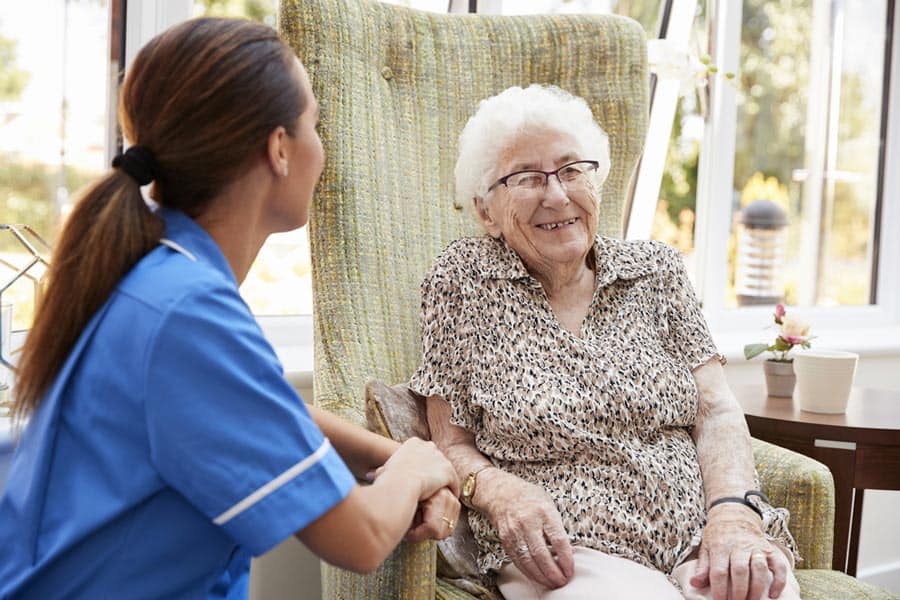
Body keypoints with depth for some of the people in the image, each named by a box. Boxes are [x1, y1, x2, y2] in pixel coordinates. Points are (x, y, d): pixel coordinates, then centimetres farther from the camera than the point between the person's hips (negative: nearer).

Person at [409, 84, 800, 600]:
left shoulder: (657, 269, 13)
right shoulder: (462, 281, 4)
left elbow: (716, 413, 6)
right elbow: (452, 443, 5)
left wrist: (734, 514, -12)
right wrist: (498, 490, -16)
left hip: (703, 541, 3)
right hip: (565, 553, -3)